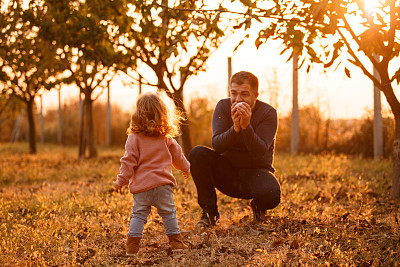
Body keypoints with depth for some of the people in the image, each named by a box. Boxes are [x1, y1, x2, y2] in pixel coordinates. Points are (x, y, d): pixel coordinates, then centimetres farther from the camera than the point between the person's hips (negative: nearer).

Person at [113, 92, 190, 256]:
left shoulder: (134, 138, -4)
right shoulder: (166, 138, 6)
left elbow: (129, 161, -7)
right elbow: (177, 156, 18)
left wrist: (121, 180, 0)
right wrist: (185, 168, 37)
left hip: (141, 186, -1)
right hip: (163, 184, 1)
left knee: (138, 214, 6)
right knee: (168, 213, 11)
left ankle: (132, 244, 2)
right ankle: (176, 241, 12)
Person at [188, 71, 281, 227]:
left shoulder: (268, 113, -13)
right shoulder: (223, 107, -6)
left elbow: (260, 152, -24)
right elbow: (217, 145, -17)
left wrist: (246, 126, -38)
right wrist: (235, 128, -35)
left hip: (256, 171, -2)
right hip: (227, 171, 2)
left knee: (271, 195, -35)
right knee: (197, 154, -23)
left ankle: (258, 205, 8)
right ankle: (209, 211, -11)